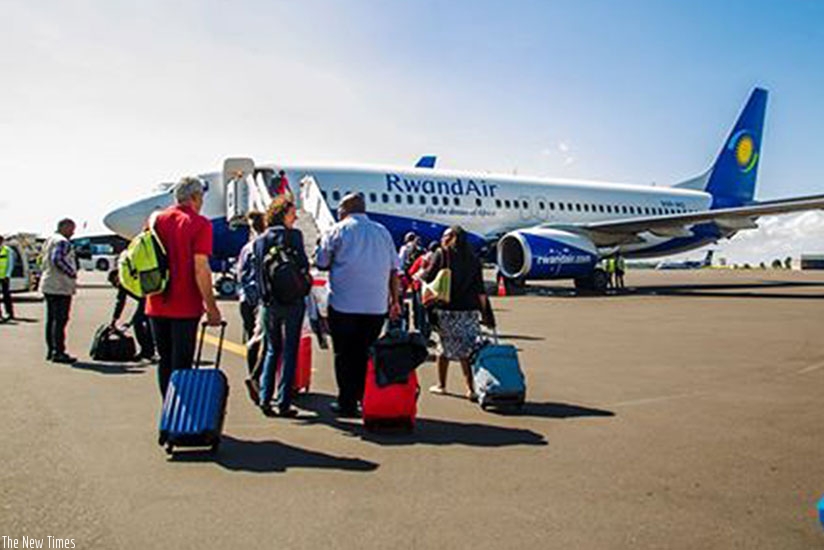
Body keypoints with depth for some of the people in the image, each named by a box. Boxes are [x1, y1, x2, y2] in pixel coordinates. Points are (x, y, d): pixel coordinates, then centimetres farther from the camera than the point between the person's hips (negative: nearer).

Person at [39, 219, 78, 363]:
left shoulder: (49, 240, 20)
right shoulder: (62, 242, -12)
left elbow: (43, 261, 24)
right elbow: (58, 259, -26)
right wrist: (72, 274, -19)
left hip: (48, 286, 11)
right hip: (60, 287, -10)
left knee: (51, 319, 13)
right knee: (60, 320, -9)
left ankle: (51, 350, 19)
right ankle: (58, 352, -10)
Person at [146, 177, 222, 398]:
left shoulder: (157, 220, 9)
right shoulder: (199, 224, -9)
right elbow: (200, 269, -16)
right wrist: (211, 307, -11)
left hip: (156, 305, 6)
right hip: (185, 307, -6)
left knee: (164, 361, 15)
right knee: (181, 363, 1)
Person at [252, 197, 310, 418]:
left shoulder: (259, 240, 6)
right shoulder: (293, 235, -8)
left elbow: (257, 272, 5)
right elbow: (304, 266, -10)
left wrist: (264, 297, 10)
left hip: (269, 302, 4)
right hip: (292, 301, -4)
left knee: (272, 350, 16)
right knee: (289, 351, 4)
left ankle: (265, 398, 11)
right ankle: (283, 403, 5)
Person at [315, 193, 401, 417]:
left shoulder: (338, 230, -2)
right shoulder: (382, 232, 11)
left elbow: (321, 262, 2)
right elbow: (393, 269, 11)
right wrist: (395, 300, 15)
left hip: (343, 304, -3)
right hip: (376, 305, 4)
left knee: (344, 355, 5)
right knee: (367, 354, 11)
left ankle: (347, 403, 8)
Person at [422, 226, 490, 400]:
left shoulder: (442, 254, -3)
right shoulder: (473, 258, 8)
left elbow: (428, 277, -3)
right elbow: (480, 289, 6)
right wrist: (484, 308, 12)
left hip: (447, 309, -3)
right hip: (470, 309, 3)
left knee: (445, 347, 10)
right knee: (468, 349, 6)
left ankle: (441, 385, 22)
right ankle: (471, 388, 2)